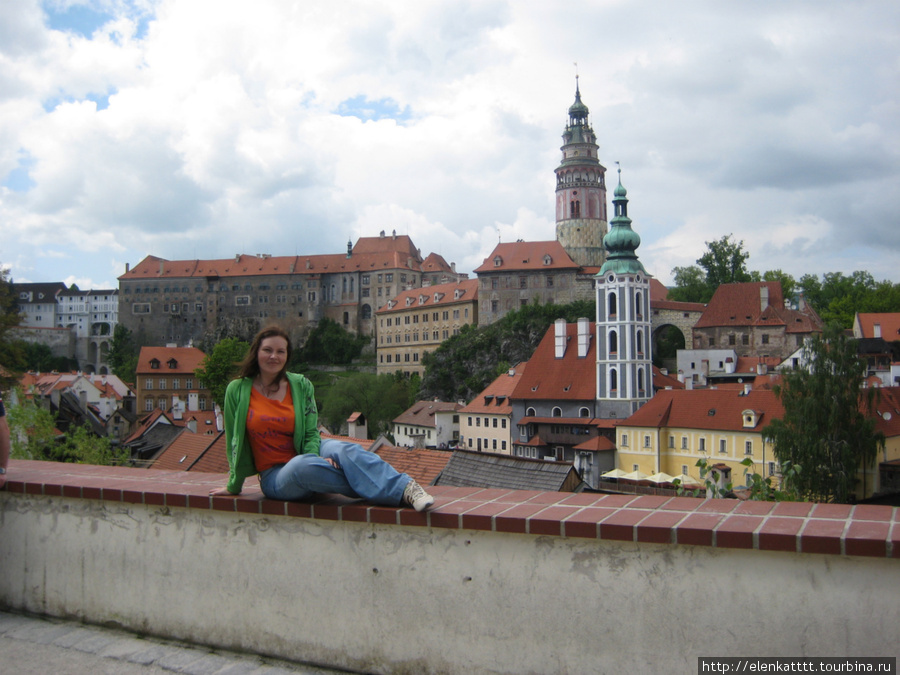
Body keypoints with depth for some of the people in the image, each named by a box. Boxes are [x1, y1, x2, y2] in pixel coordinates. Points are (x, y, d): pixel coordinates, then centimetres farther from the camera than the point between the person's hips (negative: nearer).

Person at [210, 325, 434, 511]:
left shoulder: (301, 386, 3)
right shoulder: (237, 390, -1)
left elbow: (311, 433, -1)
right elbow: (234, 443, 5)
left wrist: (315, 459, -21)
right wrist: (233, 486, 12)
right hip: (275, 476, -1)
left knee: (343, 449, -33)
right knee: (302, 464, -39)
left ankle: (406, 489, -49)